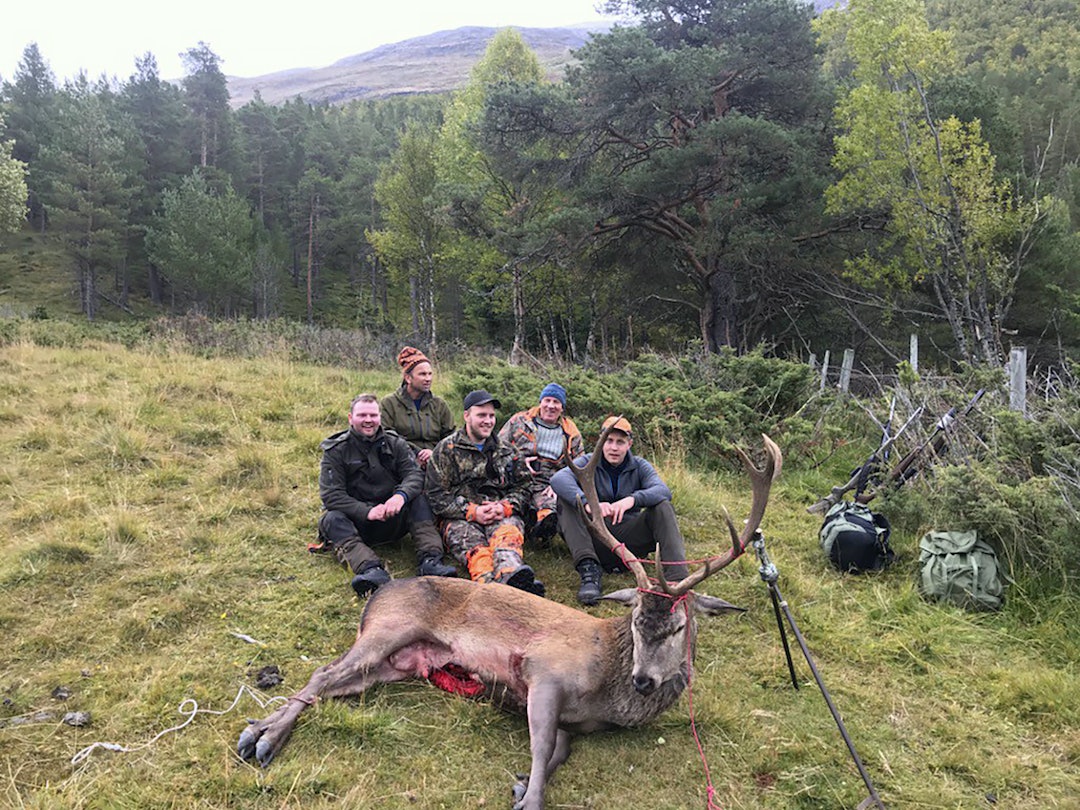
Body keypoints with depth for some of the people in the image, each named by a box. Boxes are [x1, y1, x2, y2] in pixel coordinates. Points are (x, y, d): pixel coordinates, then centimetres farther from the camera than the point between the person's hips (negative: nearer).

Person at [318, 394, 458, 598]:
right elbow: (331, 495, -12)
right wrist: (367, 512, -25)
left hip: (392, 519, 2)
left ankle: (430, 560, -36)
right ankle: (370, 569, -54)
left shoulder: (395, 444, 5)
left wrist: (401, 495, -33)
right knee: (332, 519, -31)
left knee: (418, 498, -22)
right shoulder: (335, 451, -2)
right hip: (356, 522, -2)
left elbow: (414, 474, -9)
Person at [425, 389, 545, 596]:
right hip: (459, 518, -2)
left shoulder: (505, 451, 23)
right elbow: (435, 495, 2)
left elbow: (522, 487, 19)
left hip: (501, 515, 2)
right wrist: (472, 512, -10)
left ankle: (512, 575, -68)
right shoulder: (446, 450, 11)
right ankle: (488, 583, -68)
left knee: (508, 532, -35)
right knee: (473, 545, -36)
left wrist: (505, 506, -4)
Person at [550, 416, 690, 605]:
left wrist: (632, 499, -35)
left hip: (629, 542, 1)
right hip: (596, 539, -1)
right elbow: (558, 479, -21)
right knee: (566, 498, -20)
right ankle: (589, 570, -34)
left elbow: (663, 490, -14)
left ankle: (677, 579, -32)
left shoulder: (640, 466, 7)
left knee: (663, 506, -19)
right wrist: (587, 503, -40)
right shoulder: (588, 463, 2)